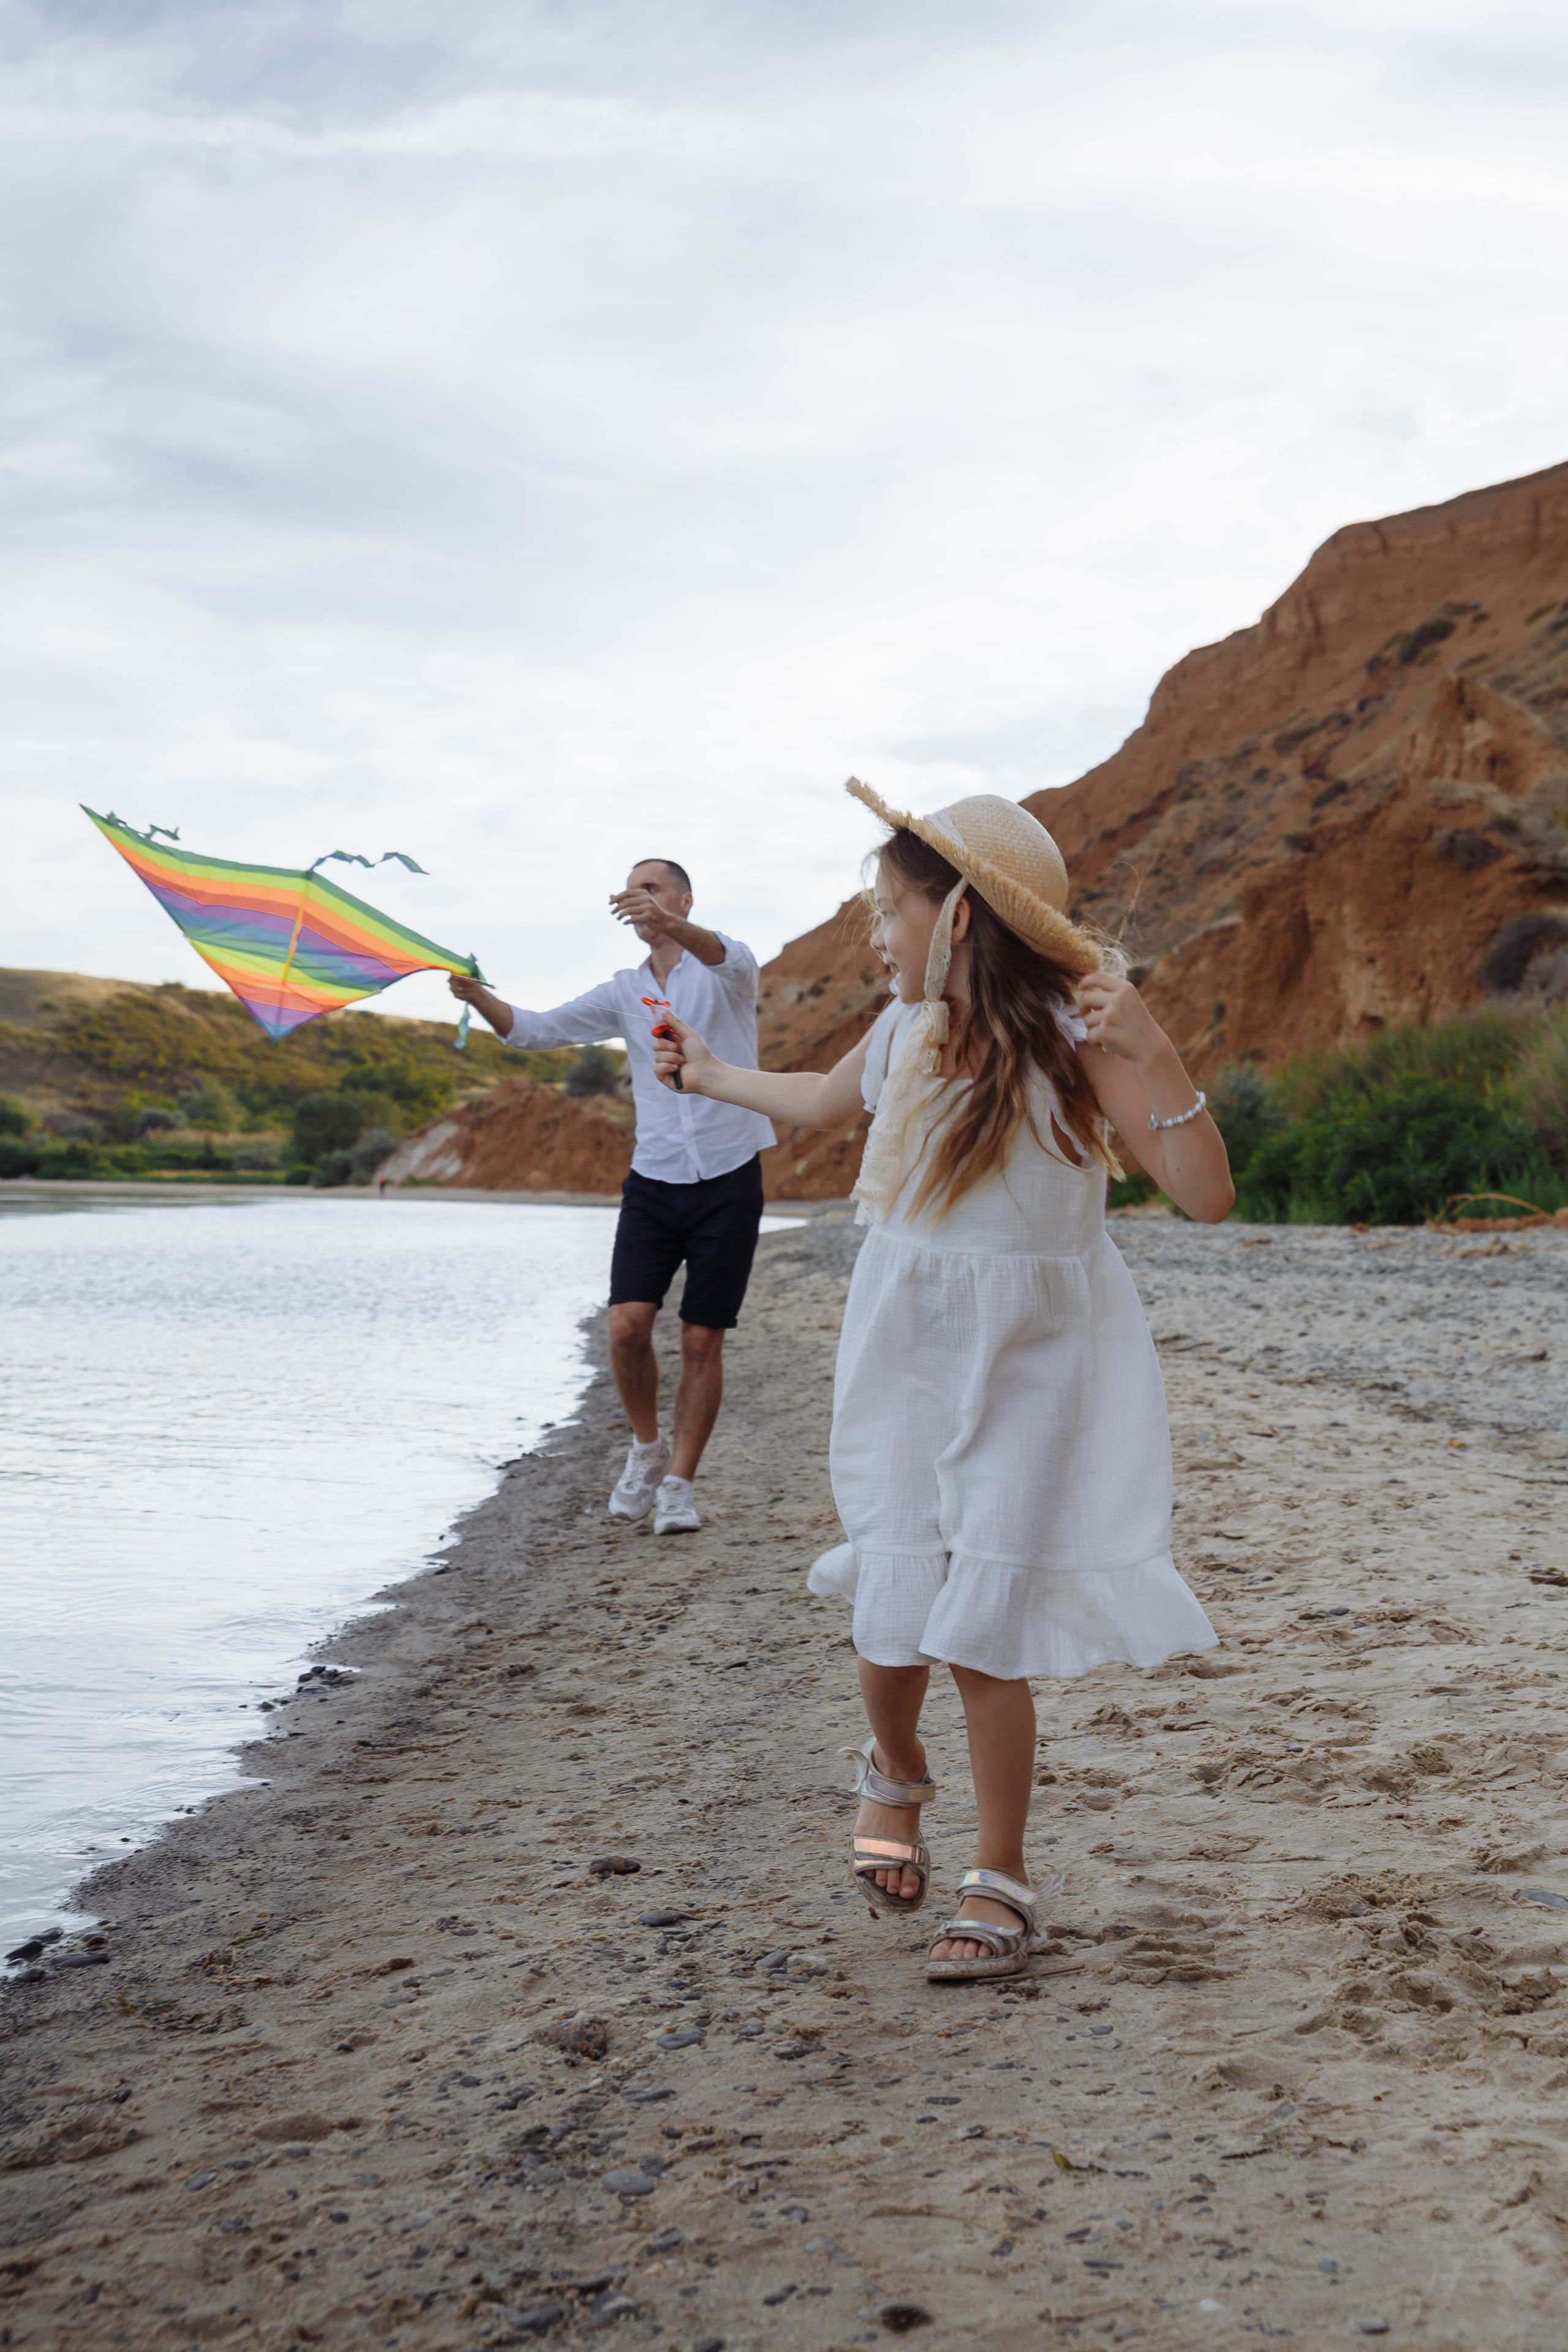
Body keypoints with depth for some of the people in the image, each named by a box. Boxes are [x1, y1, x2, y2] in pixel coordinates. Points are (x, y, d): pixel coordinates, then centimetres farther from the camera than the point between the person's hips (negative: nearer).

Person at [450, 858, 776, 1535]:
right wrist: (478, 997, -14)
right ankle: (647, 1447, 12)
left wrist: (672, 927, -48)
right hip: (652, 1181, 3)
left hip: (727, 1180, -3)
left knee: (702, 1342, -1)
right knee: (628, 1324, -11)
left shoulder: (725, 970, -1)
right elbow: (539, 1030, 6)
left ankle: (678, 1482, 10)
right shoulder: (624, 992, 13)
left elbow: (726, 958, -27)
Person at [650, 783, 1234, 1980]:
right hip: (905, 1356, 4)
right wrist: (710, 1074, 39)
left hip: (1028, 1369, -4)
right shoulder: (905, 1033, 2)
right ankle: (895, 1775, 36)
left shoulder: (1071, 1034, -15)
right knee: (892, 1615, 3)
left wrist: (1152, 1050, -32)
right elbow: (819, 1098, 26)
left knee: (982, 1631, -6)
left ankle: (1003, 1879, 12)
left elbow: (1208, 1196, -21)